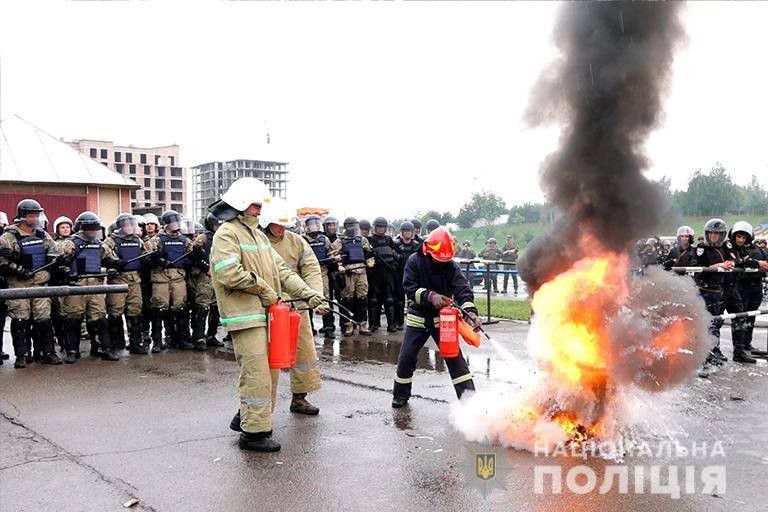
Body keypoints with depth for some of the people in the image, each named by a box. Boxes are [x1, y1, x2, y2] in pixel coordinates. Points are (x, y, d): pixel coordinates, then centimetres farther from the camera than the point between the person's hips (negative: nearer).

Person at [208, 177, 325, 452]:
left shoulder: (258, 234, 20)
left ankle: (246, 416, 30)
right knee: (257, 372, -8)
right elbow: (230, 274, -22)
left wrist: (307, 292, 4)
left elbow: (281, 269, 16)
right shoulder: (227, 234, -9)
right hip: (245, 315, -9)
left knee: (270, 369, 15)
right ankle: (254, 431, 2)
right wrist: (265, 290, -12)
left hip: (267, 313, 9)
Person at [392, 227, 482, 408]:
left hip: (442, 318, 0)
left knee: (455, 356, -4)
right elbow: (410, 288, -16)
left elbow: (462, 289, -21)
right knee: (407, 356, 1)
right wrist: (430, 296, -32)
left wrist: (470, 312, -38)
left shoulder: (451, 266, -10)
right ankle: (401, 394, 21)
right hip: (418, 316, 0)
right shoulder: (414, 261, -11)